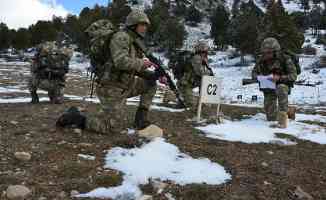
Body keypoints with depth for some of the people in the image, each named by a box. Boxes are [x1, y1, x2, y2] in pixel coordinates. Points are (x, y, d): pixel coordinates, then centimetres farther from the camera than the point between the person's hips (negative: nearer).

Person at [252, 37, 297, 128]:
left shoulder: (285, 59, -17)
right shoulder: (261, 60, -10)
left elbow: (293, 76, -17)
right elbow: (254, 72, 3)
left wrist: (279, 78, -34)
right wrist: (258, 76, -22)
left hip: (282, 84, -3)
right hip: (268, 88, 3)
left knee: (280, 88, -42)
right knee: (271, 117, -2)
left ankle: (283, 120, -36)